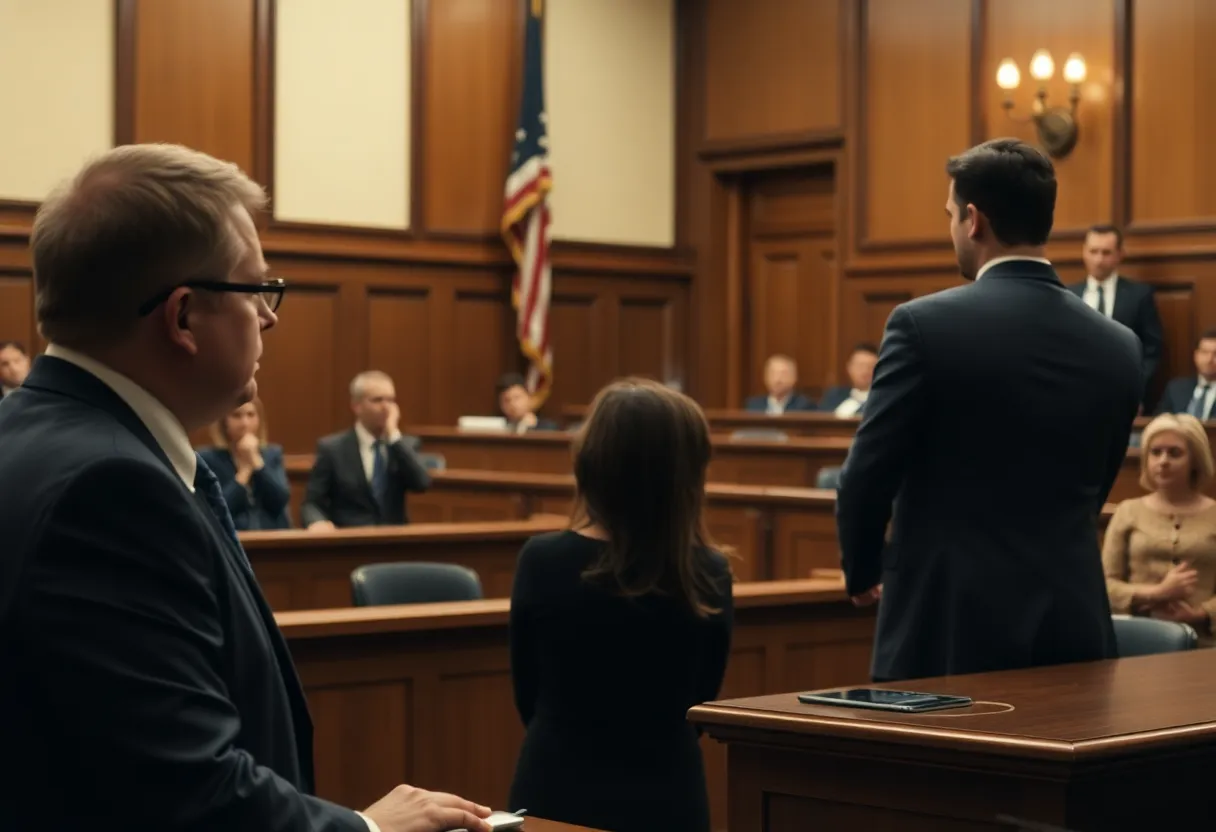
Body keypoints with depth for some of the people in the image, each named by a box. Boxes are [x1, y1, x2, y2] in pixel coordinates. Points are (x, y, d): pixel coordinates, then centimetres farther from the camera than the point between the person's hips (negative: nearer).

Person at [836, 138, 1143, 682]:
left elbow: (867, 476, -7)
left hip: (949, 623, -4)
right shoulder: (1118, 347, 4)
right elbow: (1092, 490, 14)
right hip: (1072, 624, 4)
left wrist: (863, 571, 12)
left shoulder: (925, 324, -11)